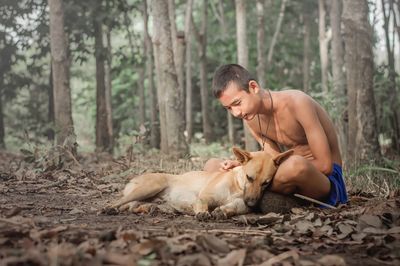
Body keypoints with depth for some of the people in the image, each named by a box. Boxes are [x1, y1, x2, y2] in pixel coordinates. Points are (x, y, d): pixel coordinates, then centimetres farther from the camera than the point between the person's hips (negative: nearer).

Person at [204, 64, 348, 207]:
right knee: (212, 165, 1)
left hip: (327, 177, -6)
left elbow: (325, 165, -22)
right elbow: (277, 161, 3)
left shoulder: (297, 103, -21)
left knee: (295, 165, -44)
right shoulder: (251, 118, 1)